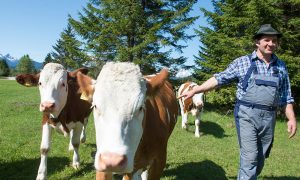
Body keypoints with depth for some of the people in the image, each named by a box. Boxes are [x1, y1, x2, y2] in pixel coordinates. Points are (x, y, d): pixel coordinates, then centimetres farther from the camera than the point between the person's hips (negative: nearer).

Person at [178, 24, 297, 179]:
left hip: (268, 119, 4)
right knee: (249, 158, -7)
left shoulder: (281, 67, 9)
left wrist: (291, 118, 3)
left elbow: (286, 97, 12)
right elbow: (219, 79, -2)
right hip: (246, 115, -4)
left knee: (260, 159, 14)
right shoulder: (242, 62, -1)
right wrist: (194, 91, -7)